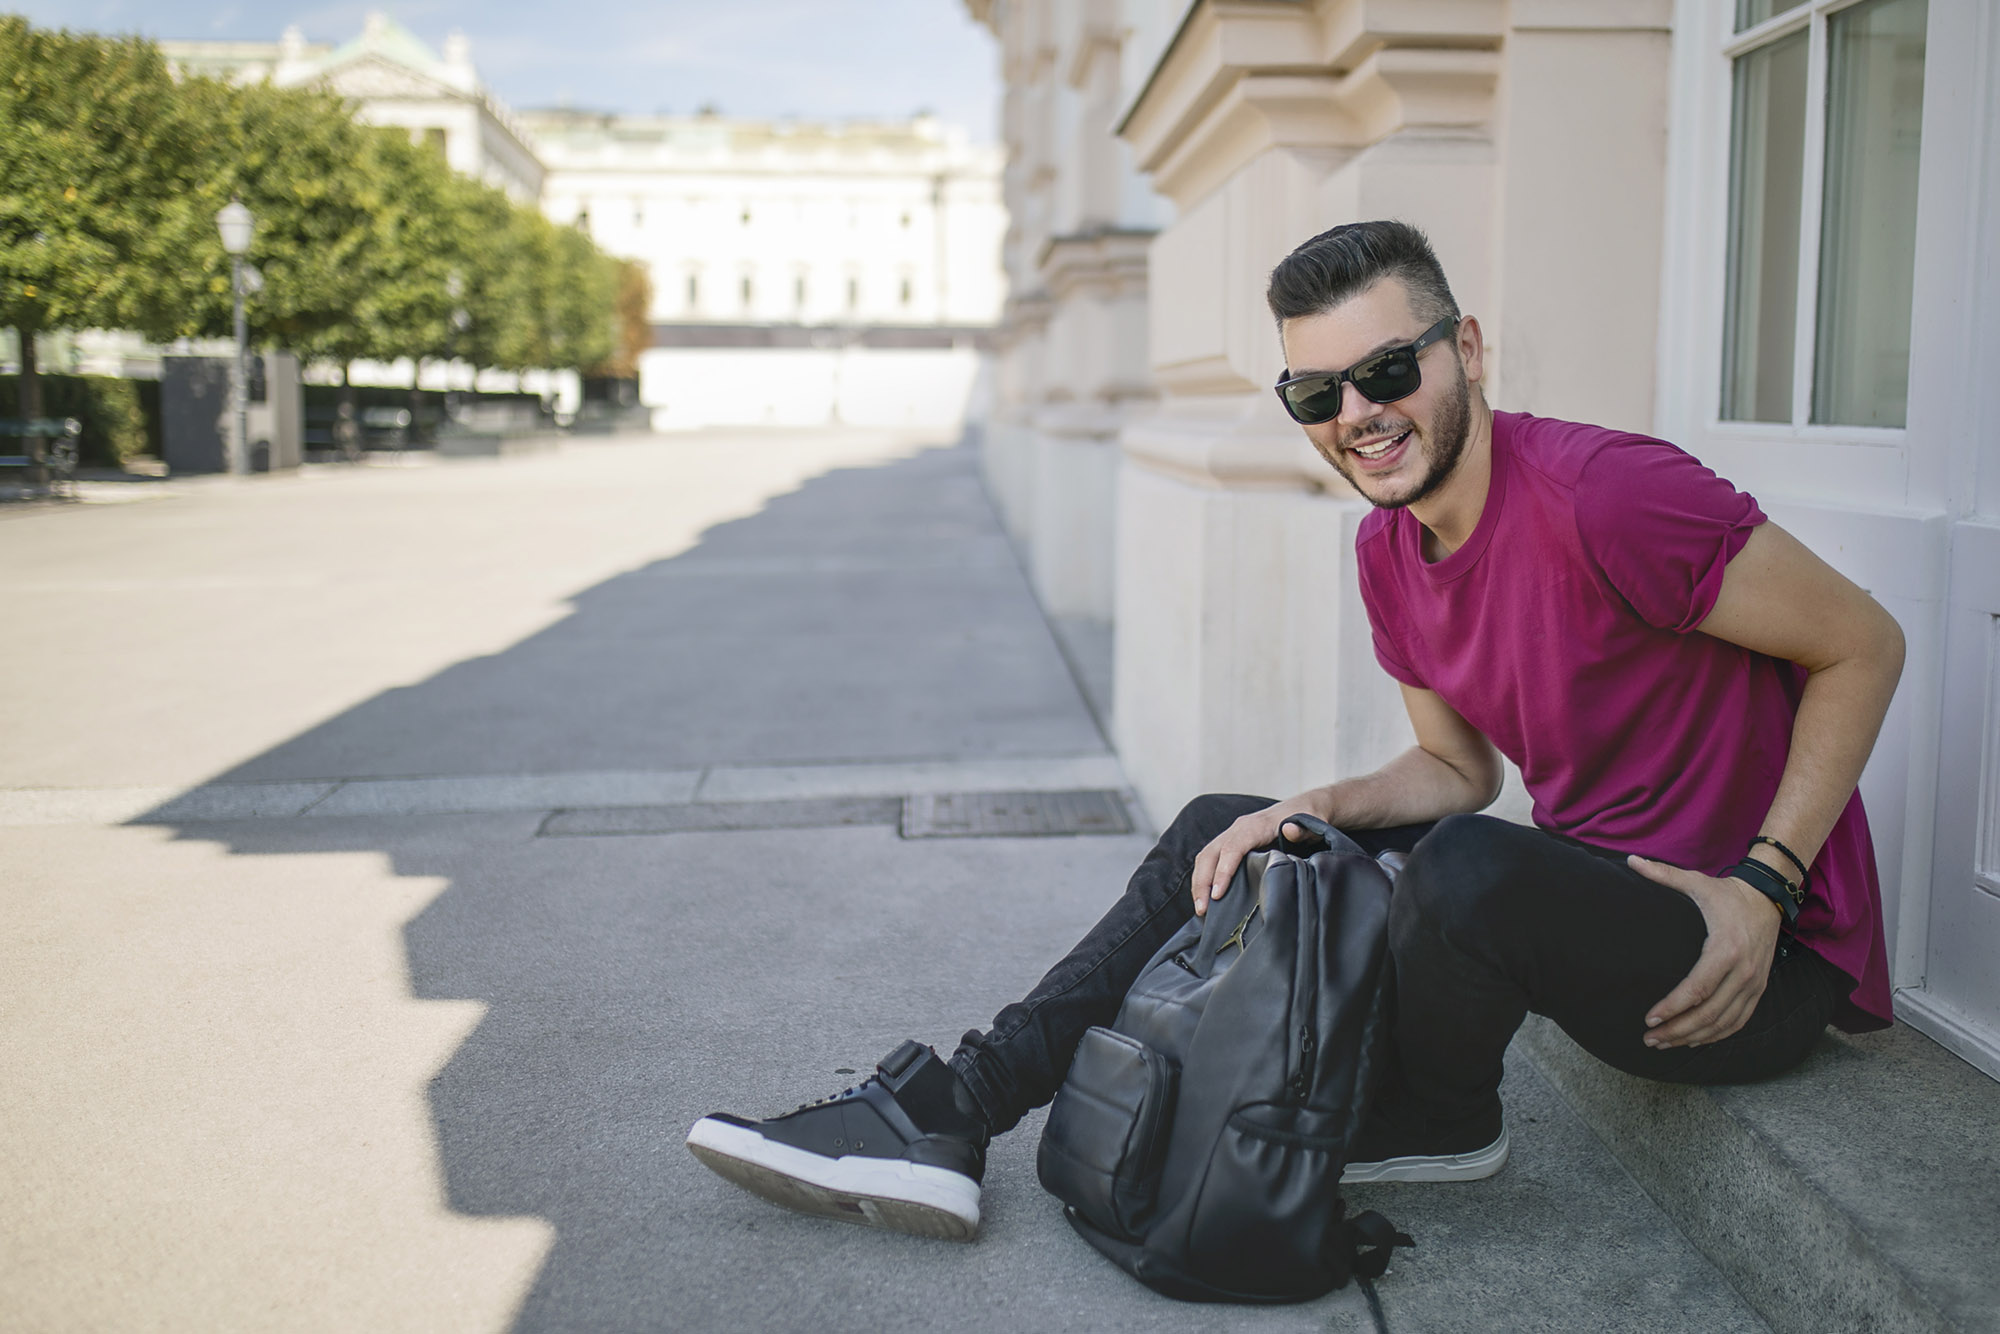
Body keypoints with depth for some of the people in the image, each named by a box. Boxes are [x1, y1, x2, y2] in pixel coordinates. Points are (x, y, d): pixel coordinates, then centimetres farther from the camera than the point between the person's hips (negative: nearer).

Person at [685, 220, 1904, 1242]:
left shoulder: (1599, 493, -24)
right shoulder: (1389, 551, 1)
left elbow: (1865, 647, -15)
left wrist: (1762, 889, -21)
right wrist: (1315, 815, -7)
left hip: (1755, 961, -7)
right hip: (1587, 893, 8)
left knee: (1470, 870, -37)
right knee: (1222, 840, 3)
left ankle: (1435, 1121, -2)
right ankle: (951, 1120, 0)